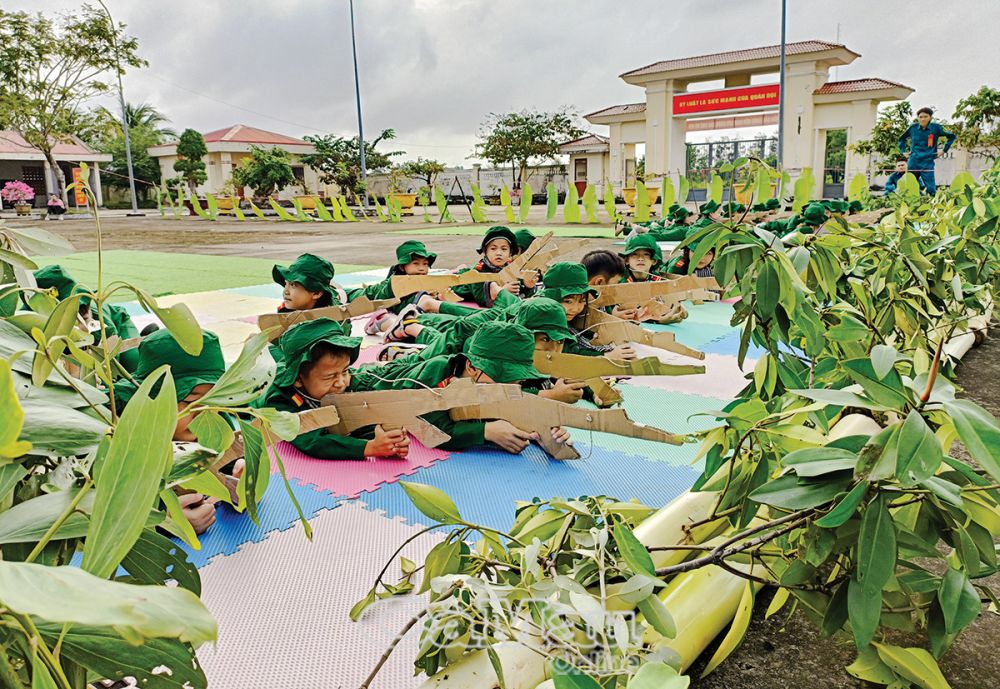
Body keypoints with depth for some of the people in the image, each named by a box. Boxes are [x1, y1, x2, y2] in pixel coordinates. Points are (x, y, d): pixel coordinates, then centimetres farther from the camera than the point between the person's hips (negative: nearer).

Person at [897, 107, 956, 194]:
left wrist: (944, 151, 6)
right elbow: (902, 138, 22)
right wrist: (903, 151, 13)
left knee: (931, 189, -8)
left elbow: (951, 136, 10)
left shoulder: (936, 128, -1)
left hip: (927, 163, -2)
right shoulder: (913, 127, 5)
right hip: (913, 162, 2)